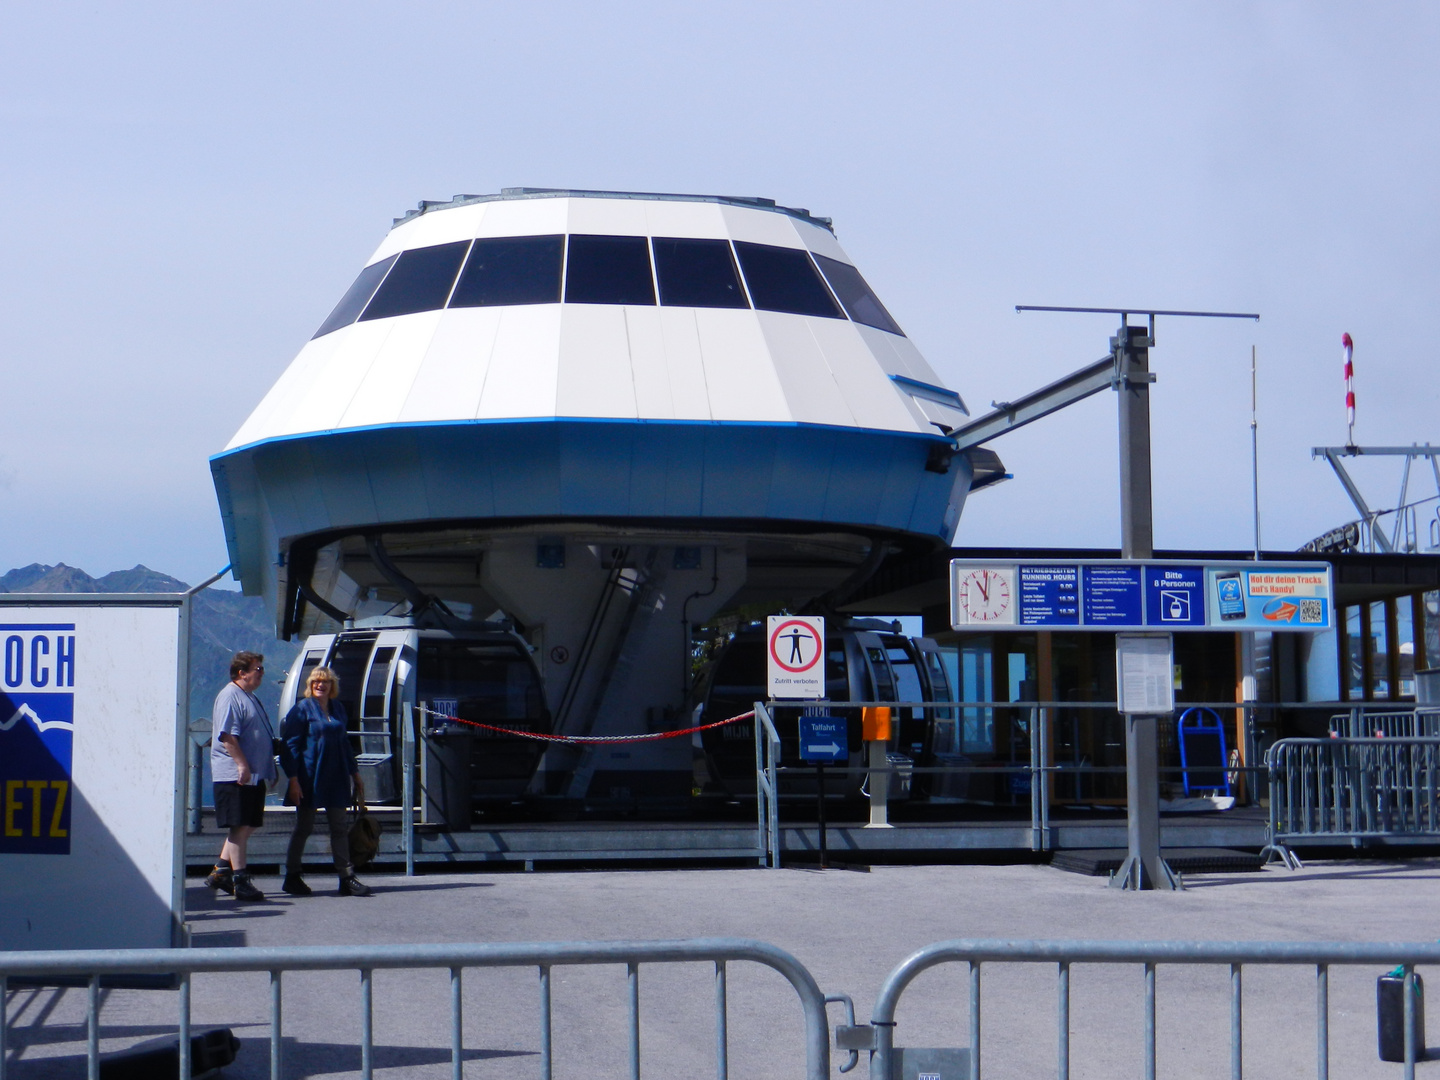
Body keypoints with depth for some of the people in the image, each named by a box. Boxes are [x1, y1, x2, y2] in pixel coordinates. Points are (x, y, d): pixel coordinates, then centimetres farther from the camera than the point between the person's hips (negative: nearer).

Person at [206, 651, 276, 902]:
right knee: (240, 827, -7)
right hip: (235, 775, -10)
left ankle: (221, 871, 19)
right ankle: (240, 882, -5)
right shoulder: (230, 697, -12)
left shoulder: (250, 698, 20)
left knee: (248, 826, 12)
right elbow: (227, 737, -22)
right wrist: (243, 766, -25)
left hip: (254, 775, 10)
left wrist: (267, 771, 27)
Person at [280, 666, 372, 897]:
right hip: (310, 778, -5)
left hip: (336, 778, 5)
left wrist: (355, 773, 20)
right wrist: (293, 779, -16)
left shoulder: (337, 708, 12)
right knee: (304, 827, 2)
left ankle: (347, 878, 4)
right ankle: (292, 877, 13)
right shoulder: (302, 709, -5)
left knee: (340, 827, 3)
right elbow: (290, 745, -9)